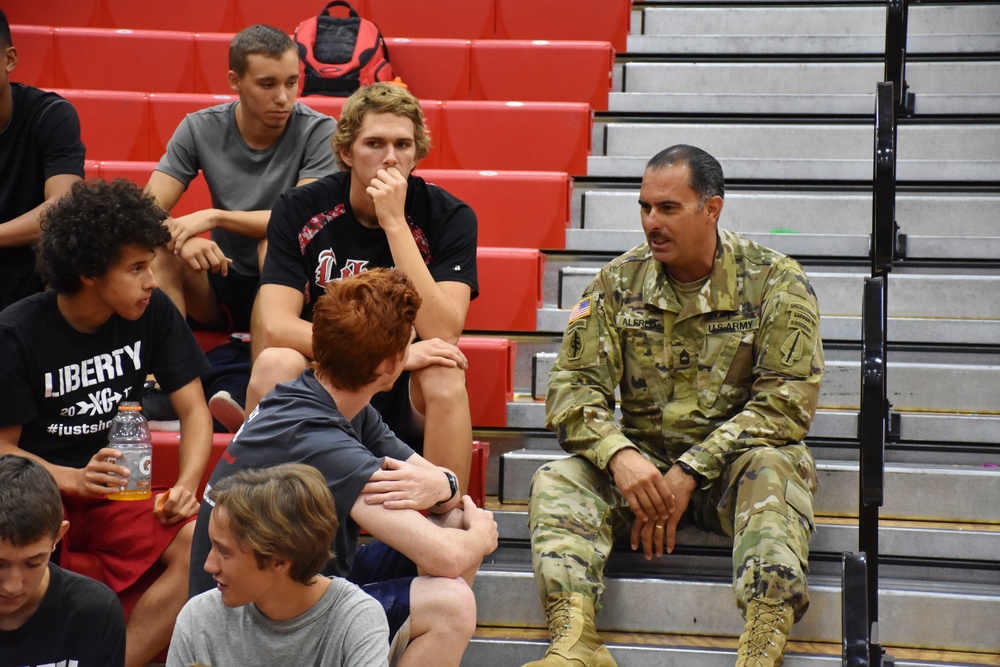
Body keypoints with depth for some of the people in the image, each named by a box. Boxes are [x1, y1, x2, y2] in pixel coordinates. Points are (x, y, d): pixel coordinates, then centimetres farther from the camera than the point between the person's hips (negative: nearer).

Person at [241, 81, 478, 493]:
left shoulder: (448, 216, -8)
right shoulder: (299, 210, -6)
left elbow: (441, 335, -20)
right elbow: (274, 326, -17)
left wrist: (394, 224, -24)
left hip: (408, 402, 0)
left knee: (444, 374, -31)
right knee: (275, 363, -29)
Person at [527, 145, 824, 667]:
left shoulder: (776, 284, -6)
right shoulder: (618, 282, 3)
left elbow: (786, 402, -14)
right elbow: (573, 386, -2)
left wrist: (689, 473, -21)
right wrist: (618, 455, -23)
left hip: (734, 462, -3)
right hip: (641, 461, 3)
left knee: (772, 468, -35)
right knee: (556, 481, -22)